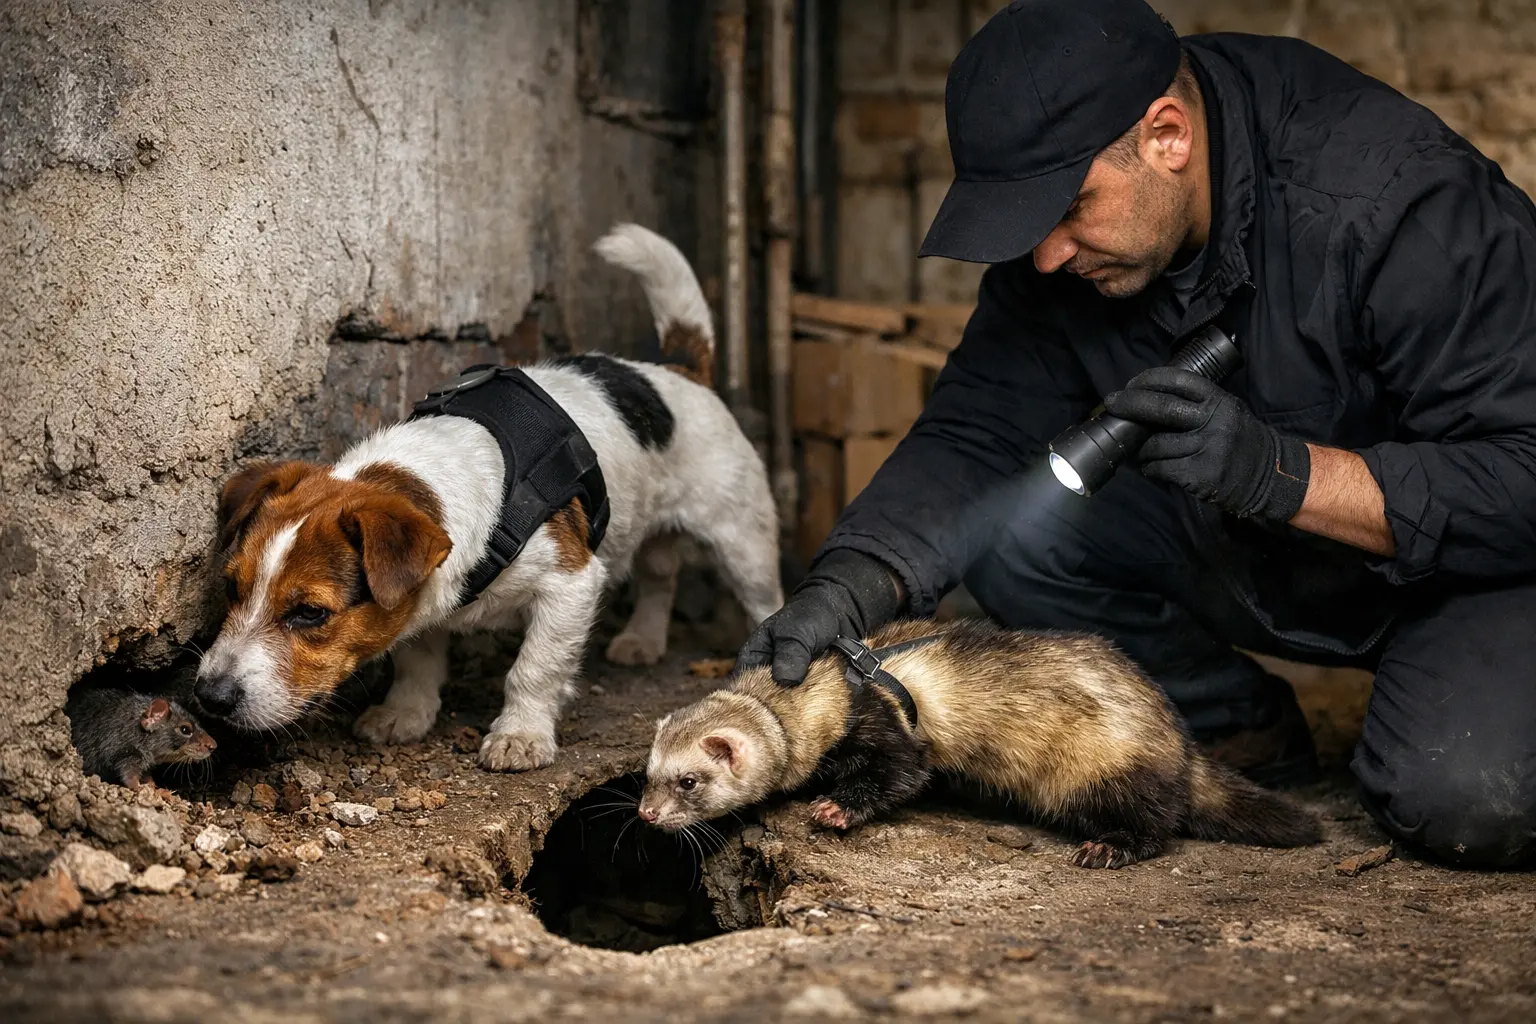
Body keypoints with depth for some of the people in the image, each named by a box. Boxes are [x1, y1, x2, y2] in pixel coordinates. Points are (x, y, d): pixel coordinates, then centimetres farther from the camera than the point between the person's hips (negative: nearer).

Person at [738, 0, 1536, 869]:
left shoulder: (1407, 202, -30)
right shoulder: (1062, 221, -12)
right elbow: (976, 432, -13)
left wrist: (1276, 470, -42)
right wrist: (852, 584, -31)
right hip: (1255, 556, 6)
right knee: (1002, 529, -16)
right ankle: (1245, 734, 5)